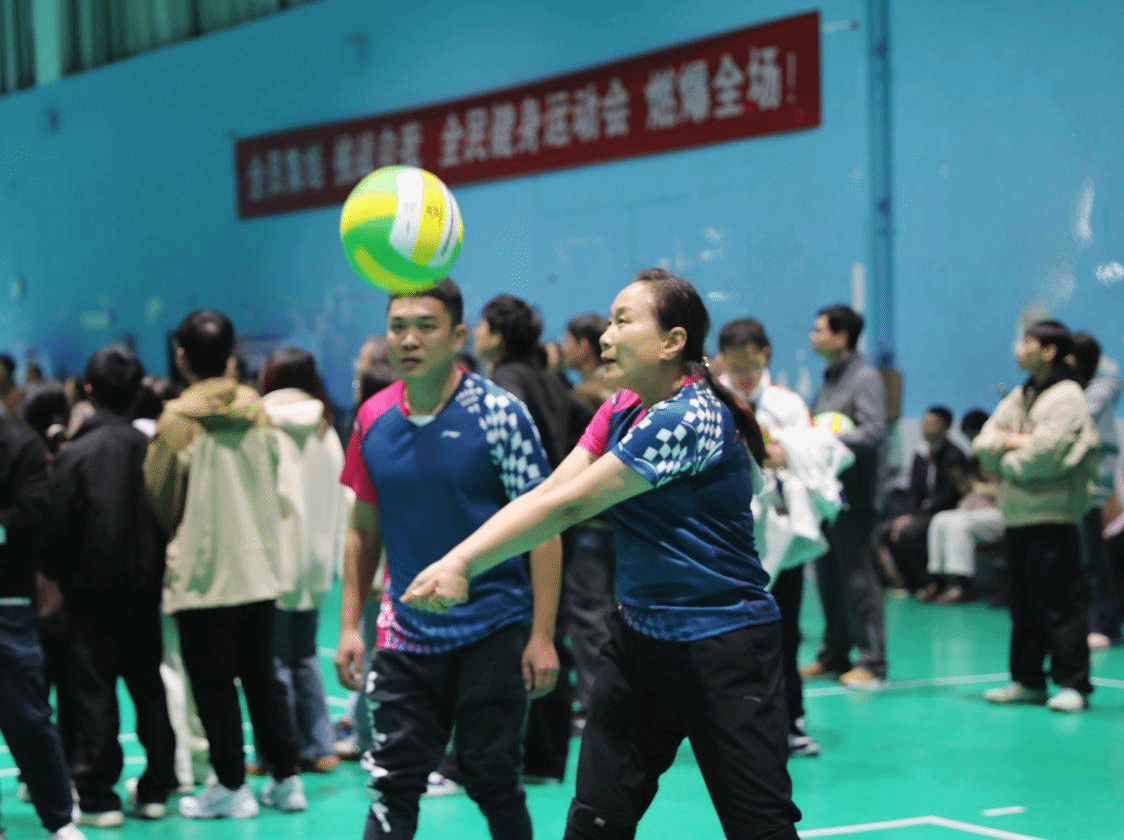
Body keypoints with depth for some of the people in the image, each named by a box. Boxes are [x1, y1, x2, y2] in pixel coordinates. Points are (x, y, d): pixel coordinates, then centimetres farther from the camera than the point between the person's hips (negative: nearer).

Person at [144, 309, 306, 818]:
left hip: (202, 572, -5)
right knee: (261, 676, 14)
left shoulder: (176, 420, -12)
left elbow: (160, 499, -5)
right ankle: (287, 779, 15)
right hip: (258, 566, 5)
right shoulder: (257, 410, 1)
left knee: (212, 683, 5)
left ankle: (231, 786, 8)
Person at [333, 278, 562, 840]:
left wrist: (542, 636, -13)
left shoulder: (498, 414, -10)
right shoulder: (372, 419, 3)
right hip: (407, 634, 3)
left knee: (491, 780, 3)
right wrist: (349, 626, 7)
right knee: (392, 783, -1)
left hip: (493, 633, -3)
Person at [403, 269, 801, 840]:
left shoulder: (689, 417, -20)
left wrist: (463, 563, -19)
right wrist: (455, 560, -13)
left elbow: (567, 506, -21)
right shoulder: (621, 410, 7)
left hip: (724, 647, -8)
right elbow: (544, 494, -1)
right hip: (642, 638, 8)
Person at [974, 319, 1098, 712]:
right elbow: (983, 446, 10)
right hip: (1016, 514, 8)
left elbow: (1041, 455, -19)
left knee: (1060, 603, -7)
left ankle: (1073, 683, -3)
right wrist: (1014, 441, -8)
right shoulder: (1019, 397, 17)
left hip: (1052, 516, -8)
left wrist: (1005, 460, -2)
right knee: (1024, 604, 12)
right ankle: (1027, 680, 18)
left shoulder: (1066, 397, -8)